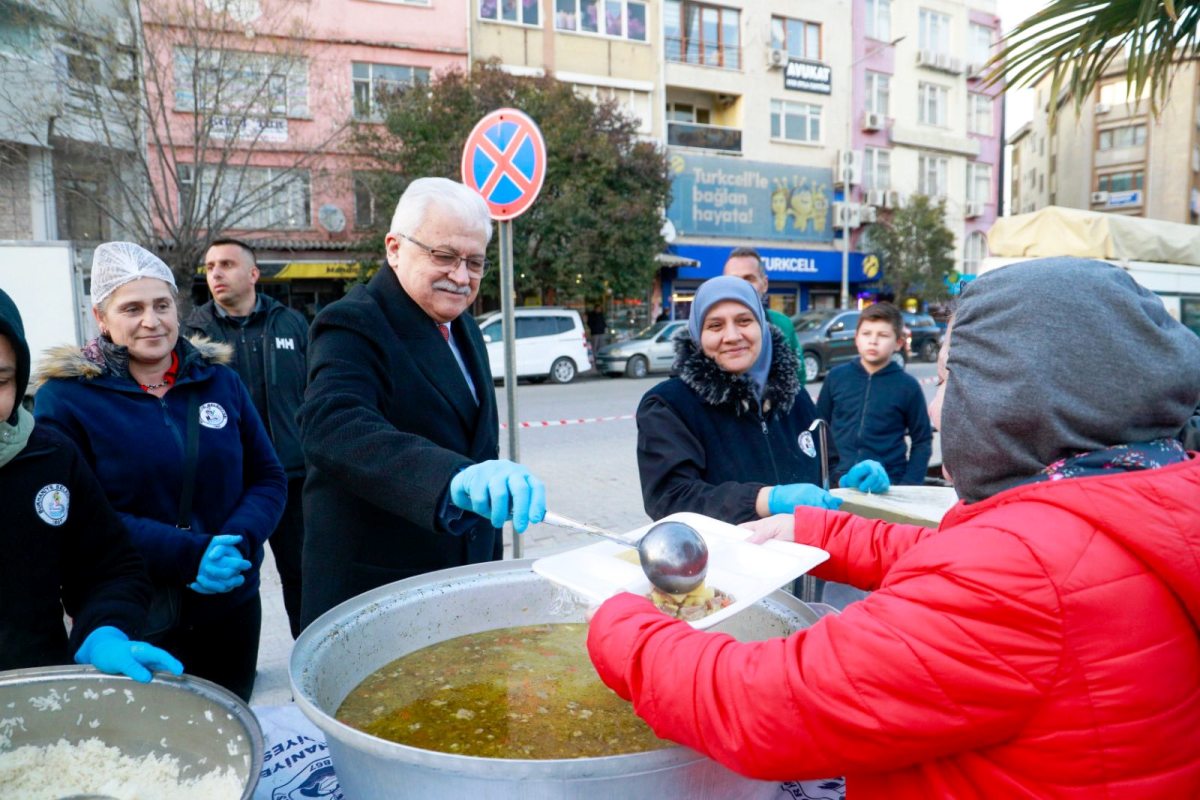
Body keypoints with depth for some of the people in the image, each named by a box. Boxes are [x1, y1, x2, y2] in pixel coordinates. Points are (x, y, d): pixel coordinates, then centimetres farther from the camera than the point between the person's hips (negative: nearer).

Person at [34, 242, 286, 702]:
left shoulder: (220, 380, 3)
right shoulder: (65, 395, -6)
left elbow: (268, 477, 4)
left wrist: (238, 543, -16)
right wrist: (186, 556, -22)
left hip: (231, 606, 4)